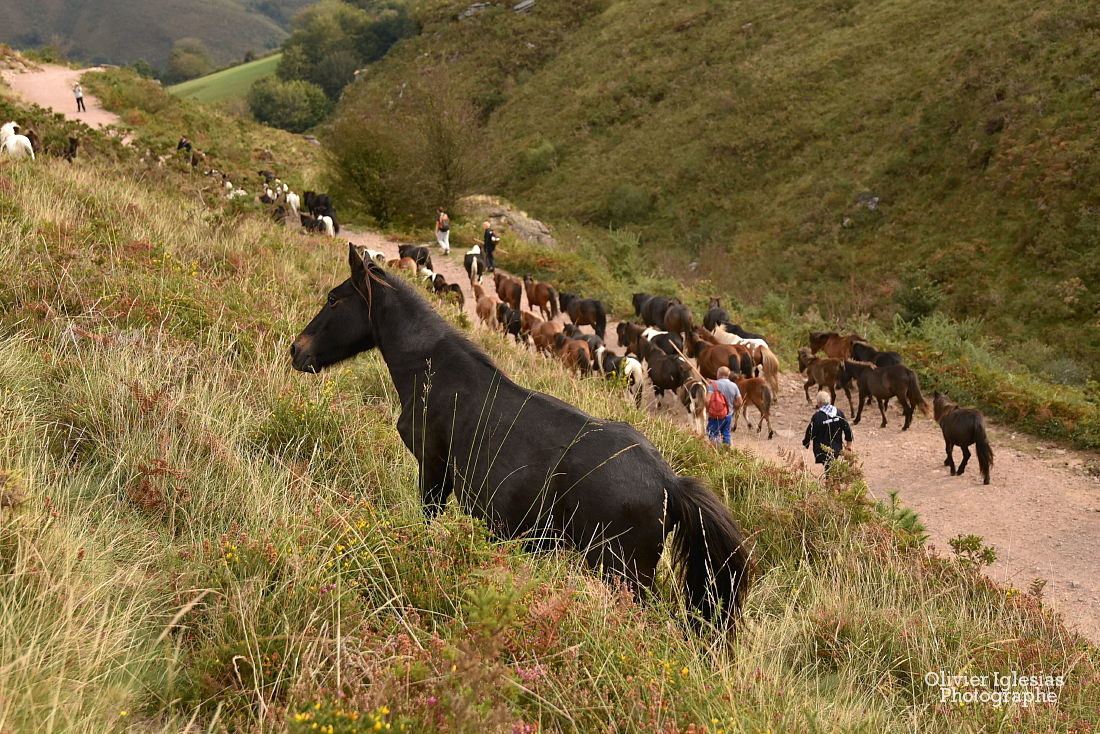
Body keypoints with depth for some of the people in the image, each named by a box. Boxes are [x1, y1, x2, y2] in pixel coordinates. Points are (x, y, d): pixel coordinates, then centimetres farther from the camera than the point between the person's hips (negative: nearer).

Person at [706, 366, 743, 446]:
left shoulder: (713, 385, -13)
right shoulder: (734, 386, 0)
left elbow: (707, 401, -22)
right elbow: (739, 403, 2)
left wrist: (707, 411, -5)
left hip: (715, 416, -4)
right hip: (728, 415, 4)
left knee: (713, 435, 1)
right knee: (726, 434, 18)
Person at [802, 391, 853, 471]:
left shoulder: (817, 417, -19)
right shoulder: (839, 413, -3)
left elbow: (811, 432, -12)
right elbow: (847, 428, 3)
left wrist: (805, 443, 7)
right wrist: (849, 443, 14)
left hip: (823, 450, -5)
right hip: (836, 448, 5)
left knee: (828, 468, -1)